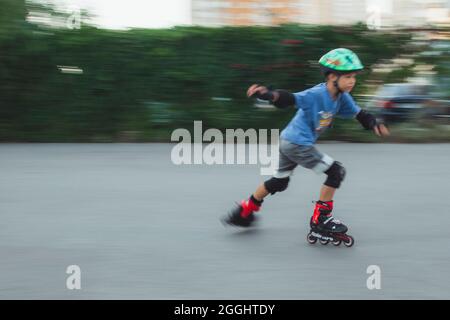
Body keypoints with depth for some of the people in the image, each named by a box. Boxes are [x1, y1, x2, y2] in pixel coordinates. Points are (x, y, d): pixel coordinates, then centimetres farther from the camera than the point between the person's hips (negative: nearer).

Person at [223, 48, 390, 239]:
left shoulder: (342, 97, 2)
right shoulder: (316, 95, -22)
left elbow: (358, 114, 10)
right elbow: (289, 99, -29)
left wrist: (374, 124, -8)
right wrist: (268, 94, -47)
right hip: (298, 144, -9)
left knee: (279, 182, 23)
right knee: (336, 171, -7)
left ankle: (244, 211, 35)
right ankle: (320, 219, 0)